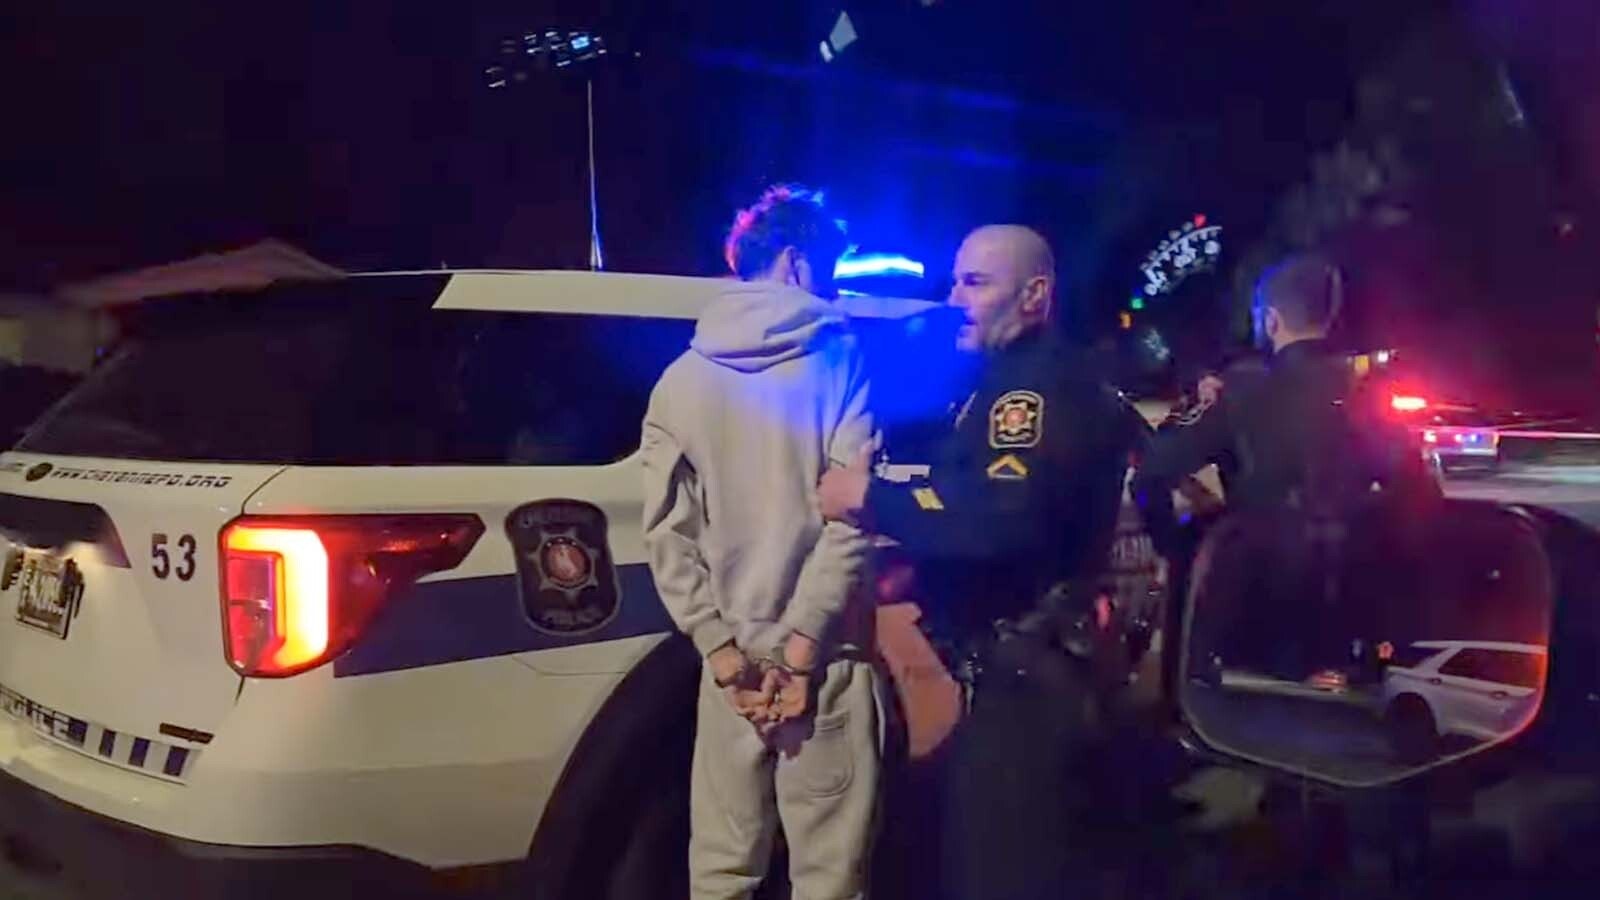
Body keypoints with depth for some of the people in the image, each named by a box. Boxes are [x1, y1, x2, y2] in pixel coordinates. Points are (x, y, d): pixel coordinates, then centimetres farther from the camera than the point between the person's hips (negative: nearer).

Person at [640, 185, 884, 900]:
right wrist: (802, 648, -9)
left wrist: (722, 649, -3)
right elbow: (851, 517, -12)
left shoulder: (681, 380, 6)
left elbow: (667, 531, -2)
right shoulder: (839, 363, -2)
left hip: (733, 660, 3)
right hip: (824, 660, -3)